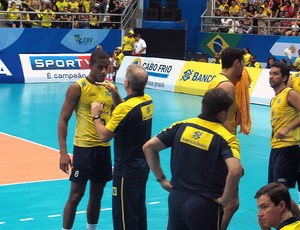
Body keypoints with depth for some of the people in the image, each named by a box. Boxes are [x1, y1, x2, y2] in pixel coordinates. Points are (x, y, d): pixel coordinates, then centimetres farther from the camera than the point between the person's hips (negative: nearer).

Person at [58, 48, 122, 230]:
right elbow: (63, 120, -9)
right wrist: (63, 152, -16)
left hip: (104, 148, 5)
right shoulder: (78, 88, -9)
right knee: (76, 195, -2)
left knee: (97, 195, 13)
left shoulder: (110, 88, 7)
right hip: (84, 147, -5)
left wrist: (115, 94, -11)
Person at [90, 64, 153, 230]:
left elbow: (104, 136, -20)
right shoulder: (148, 101, 0)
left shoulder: (125, 108, -24)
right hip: (143, 166, 8)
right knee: (139, 211, 21)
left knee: (124, 216, 2)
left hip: (127, 171, -8)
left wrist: (95, 115, -6)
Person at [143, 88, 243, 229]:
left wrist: (161, 179, 7)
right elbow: (235, 171, -28)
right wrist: (225, 201, -14)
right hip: (205, 205, -4)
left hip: (176, 199, 4)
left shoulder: (181, 126, 2)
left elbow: (148, 147, 3)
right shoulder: (226, 138, -12)